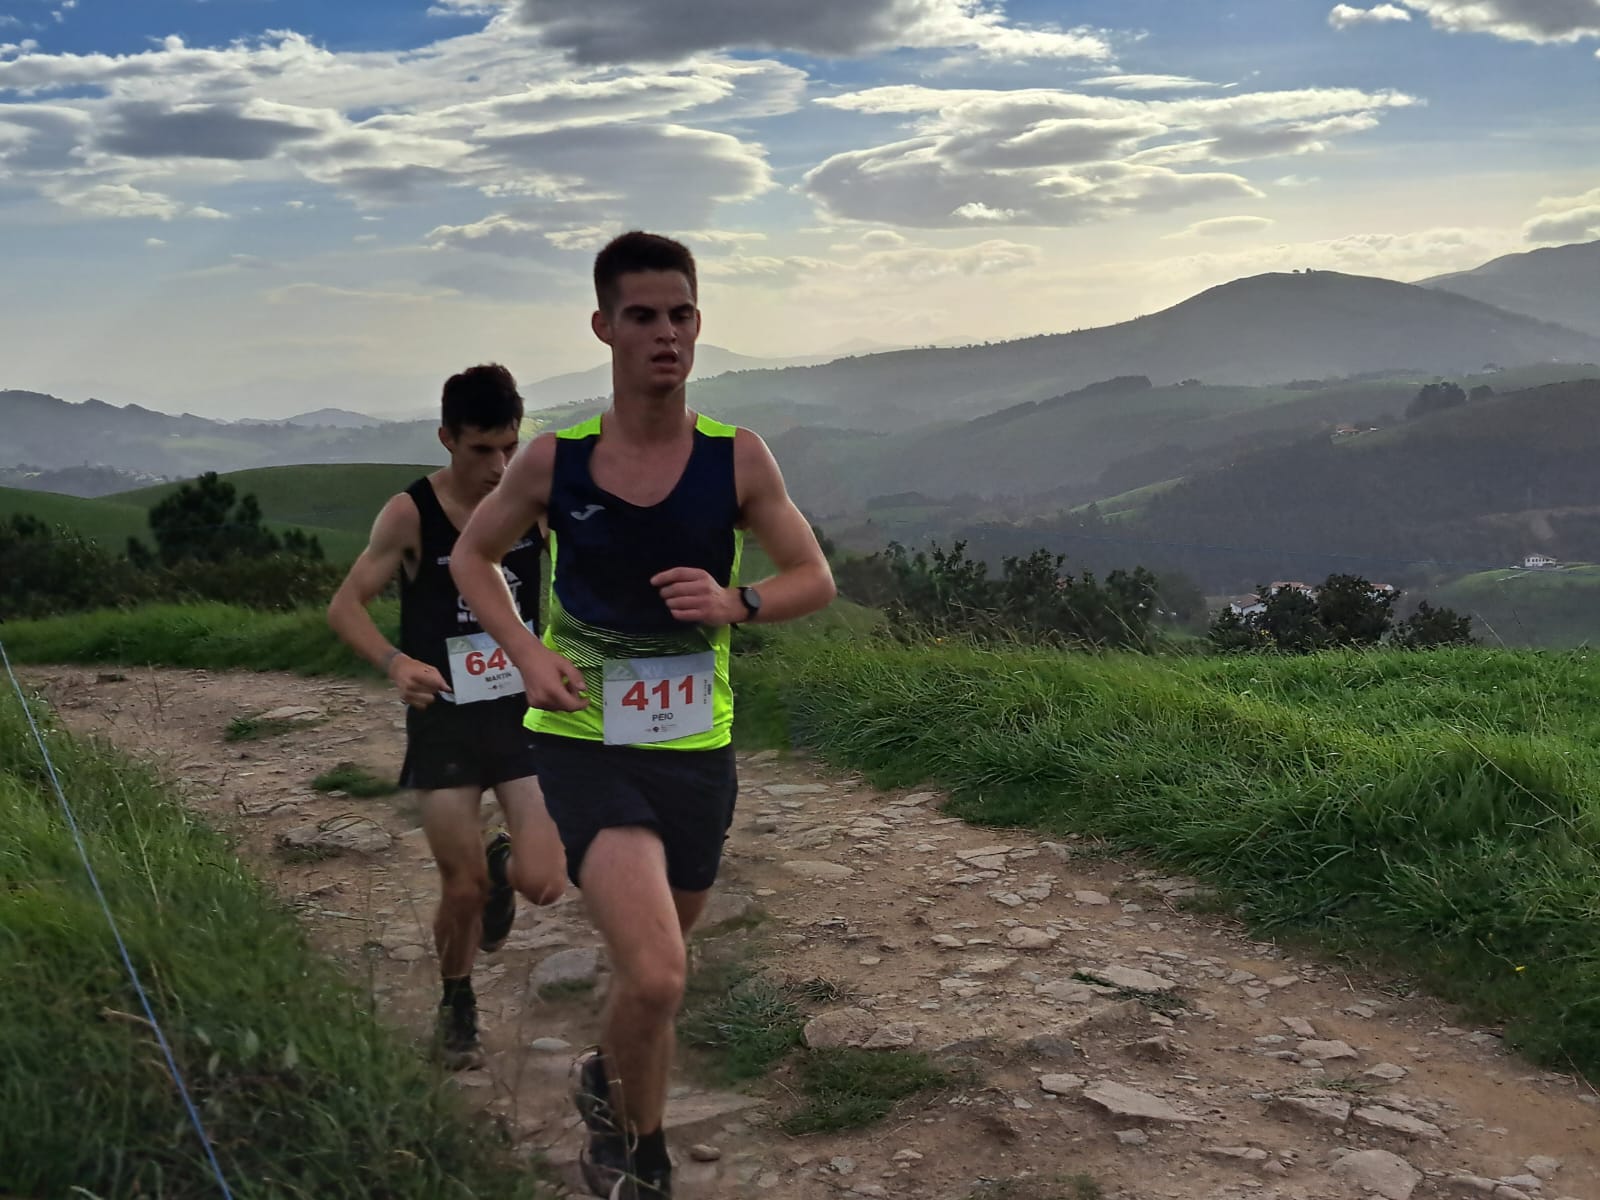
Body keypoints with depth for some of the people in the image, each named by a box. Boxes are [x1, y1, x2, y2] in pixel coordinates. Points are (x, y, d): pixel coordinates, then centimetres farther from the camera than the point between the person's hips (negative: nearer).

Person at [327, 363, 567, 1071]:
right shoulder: (411, 515, -12)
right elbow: (345, 607, -10)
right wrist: (395, 662, -29)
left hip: (526, 712, 2)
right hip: (444, 721, -1)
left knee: (542, 883, -11)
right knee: (463, 889, 4)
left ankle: (503, 863, 28)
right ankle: (458, 1008, 34)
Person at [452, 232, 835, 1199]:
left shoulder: (736, 458, -6)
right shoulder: (556, 460, -7)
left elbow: (816, 578, 2)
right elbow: (472, 556, 8)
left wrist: (737, 603, -20)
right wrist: (527, 653, -9)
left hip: (698, 746, 3)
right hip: (586, 743, -2)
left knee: (659, 960, 20)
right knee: (656, 977, -18)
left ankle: (607, 1082, 53)